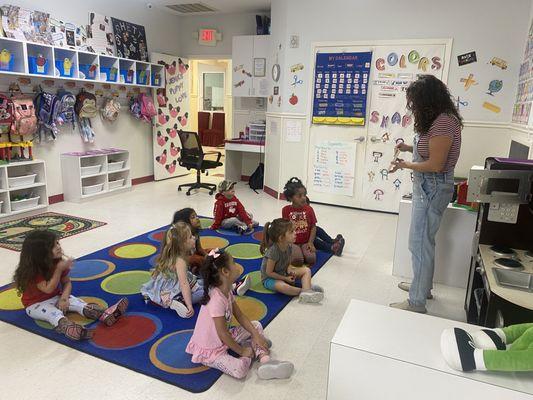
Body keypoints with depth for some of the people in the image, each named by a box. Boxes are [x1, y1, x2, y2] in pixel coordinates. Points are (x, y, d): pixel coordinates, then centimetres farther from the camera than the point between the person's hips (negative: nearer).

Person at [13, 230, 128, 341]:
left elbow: (67, 282, 0)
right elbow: (48, 289, -27)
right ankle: (67, 327, -69)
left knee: (80, 303, -23)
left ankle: (105, 315, -46)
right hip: (36, 304, -5)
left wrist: (64, 297, -20)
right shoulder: (32, 270, -21)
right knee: (55, 314, -37)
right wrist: (59, 269, -30)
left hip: (56, 297, 5)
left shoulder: (58, 262, -4)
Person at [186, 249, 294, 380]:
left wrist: (256, 335, -4)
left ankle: (265, 360, -8)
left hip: (223, 339, 9)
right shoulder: (217, 299, -31)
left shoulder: (226, 291, -3)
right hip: (209, 350, -9)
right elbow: (222, 333, -26)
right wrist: (241, 351, -14)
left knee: (256, 325, 9)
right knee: (239, 370, -30)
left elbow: (240, 316, 4)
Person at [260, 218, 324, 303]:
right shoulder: (273, 251, -30)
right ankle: (305, 290, -22)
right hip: (269, 278, -8)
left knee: (306, 270, -5)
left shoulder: (289, 246, -8)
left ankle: (306, 291, -27)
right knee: (283, 286, -40)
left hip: (284, 273, 8)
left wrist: (289, 269, -15)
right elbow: (269, 272, -23)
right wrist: (285, 279, -17)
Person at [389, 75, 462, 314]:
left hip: (433, 189, -11)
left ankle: (417, 302, 7)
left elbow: (436, 164, -23)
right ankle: (423, 285, 39)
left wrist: (405, 165, -11)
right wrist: (409, 148, 7)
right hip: (427, 187, 11)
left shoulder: (443, 123, -21)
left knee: (419, 244, -4)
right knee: (423, 240, 21)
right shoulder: (438, 120, 11)